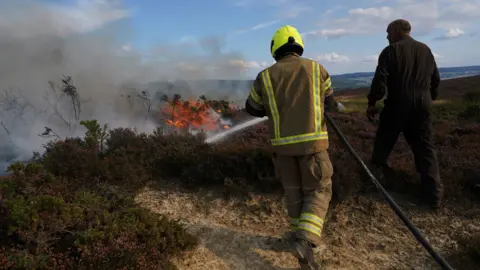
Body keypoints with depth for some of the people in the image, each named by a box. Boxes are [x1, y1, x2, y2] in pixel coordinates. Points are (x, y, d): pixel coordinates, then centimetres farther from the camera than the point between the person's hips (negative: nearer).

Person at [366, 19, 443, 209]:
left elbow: (380, 80, -13)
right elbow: (436, 79, 19)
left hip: (398, 104, -5)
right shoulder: (426, 50, 15)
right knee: (425, 146, 6)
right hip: (422, 104, 5)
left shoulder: (391, 50, -4)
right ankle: (433, 193, 2)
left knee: (384, 141, 15)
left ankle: (376, 170, 30)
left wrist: (372, 103, -5)